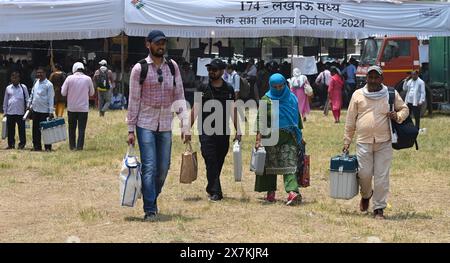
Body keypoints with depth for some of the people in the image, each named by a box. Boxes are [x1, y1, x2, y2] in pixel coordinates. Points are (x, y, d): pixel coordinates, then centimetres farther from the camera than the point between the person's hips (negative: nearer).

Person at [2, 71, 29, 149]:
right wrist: (5, 111, 11)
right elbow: (5, 101, 14)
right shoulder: (8, 88, 10)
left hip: (20, 112, -2)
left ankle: (22, 144, 8)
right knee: (10, 129, 5)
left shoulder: (23, 87, 3)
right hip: (10, 112, 2)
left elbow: (27, 99, 5)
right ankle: (11, 144, 12)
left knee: (21, 129, 1)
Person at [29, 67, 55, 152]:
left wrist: (51, 111, -15)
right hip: (35, 110, 6)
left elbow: (51, 99, -11)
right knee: (36, 129, 9)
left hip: (45, 111, -6)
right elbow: (32, 95, 20)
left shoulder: (48, 84, -9)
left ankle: (48, 147, 4)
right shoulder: (36, 82, 10)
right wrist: (30, 105, 13)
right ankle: (37, 146, 17)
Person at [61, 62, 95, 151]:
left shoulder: (69, 78, -7)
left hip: (71, 108, 0)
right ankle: (79, 146, -1)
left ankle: (72, 146, 17)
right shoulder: (87, 79, -4)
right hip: (83, 108, 0)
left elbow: (63, 93, -3)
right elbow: (92, 93, 6)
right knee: (82, 128, 4)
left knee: (72, 128, 13)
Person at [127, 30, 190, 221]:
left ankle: (152, 200, 28)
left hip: (165, 126, 4)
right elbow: (134, 100, -2)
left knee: (163, 168, 7)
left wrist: (185, 126, -1)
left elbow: (179, 97, 6)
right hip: (145, 124, -4)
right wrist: (131, 130, -5)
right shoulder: (139, 68, -3)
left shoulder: (172, 66, 7)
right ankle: (150, 210, -7)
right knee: (149, 167, -9)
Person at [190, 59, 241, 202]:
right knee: (211, 161, -10)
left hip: (223, 132, 2)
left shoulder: (229, 89, 6)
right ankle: (215, 192, -11)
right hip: (207, 131, -2)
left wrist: (238, 131, 5)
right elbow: (195, 109, 3)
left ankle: (211, 189, 25)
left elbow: (233, 111, 10)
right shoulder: (203, 88, 2)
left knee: (219, 162, 9)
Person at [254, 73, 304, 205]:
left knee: (289, 164, -8)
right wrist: (258, 139, -15)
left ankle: (292, 191, -13)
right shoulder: (266, 100, 0)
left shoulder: (292, 98, 7)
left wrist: (300, 136, 19)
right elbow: (260, 120, -6)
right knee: (271, 164, 5)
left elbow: (298, 117, 16)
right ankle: (271, 192, 10)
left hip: (289, 137, 0)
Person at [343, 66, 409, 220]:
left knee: (382, 177, -2)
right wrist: (347, 140, 7)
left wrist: (398, 116, -7)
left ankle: (379, 208, 7)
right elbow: (350, 120, 10)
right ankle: (366, 195, 32)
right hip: (363, 142, 0)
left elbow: (404, 109, 16)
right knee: (364, 174, -1)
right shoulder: (358, 95, 7)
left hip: (384, 143, 0)